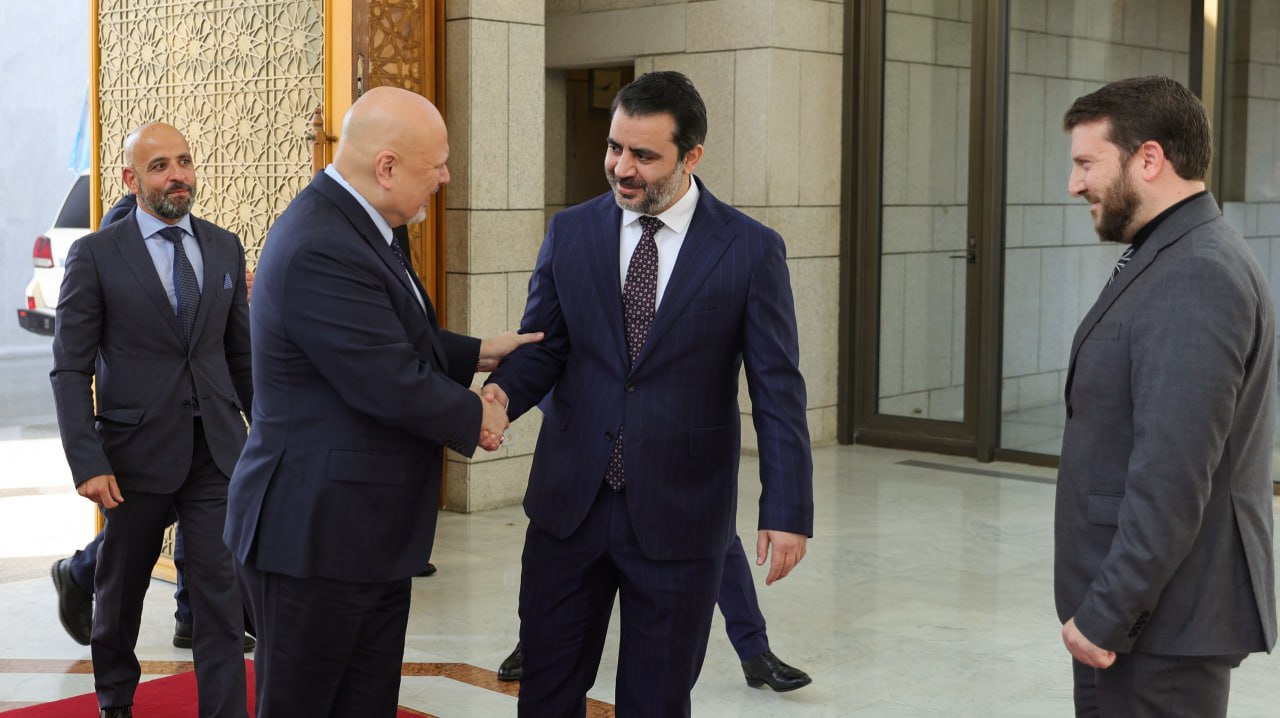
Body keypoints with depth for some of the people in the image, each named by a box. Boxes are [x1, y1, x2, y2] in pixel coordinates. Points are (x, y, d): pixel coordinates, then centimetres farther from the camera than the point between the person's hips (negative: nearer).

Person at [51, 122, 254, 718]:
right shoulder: (95, 255, -4)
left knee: (221, 593, -2)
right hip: (137, 454, -2)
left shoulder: (225, 248, 7)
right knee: (122, 589, 15)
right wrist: (87, 463, -14)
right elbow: (70, 369, -6)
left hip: (217, 450, 2)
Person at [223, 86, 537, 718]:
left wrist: (483, 353, 14)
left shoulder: (350, 226, 9)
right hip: (314, 540, -10)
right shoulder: (319, 250, -24)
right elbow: (393, 384, -24)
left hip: (371, 540, 10)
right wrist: (476, 418, -8)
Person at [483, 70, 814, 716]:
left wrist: (786, 511, -11)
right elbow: (542, 347, 5)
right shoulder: (570, 233, 3)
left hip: (679, 517, -3)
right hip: (569, 505, 3)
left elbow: (778, 390, -5)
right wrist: (503, 392, -18)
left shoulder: (751, 250, -5)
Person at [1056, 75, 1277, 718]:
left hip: (1161, 623, -9)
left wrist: (1105, 615, -19)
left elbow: (1171, 479, -25)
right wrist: (1103, 604, 15)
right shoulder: (1166, 261, 13)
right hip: (1139, 606, 9)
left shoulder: (1196, 278, -19)